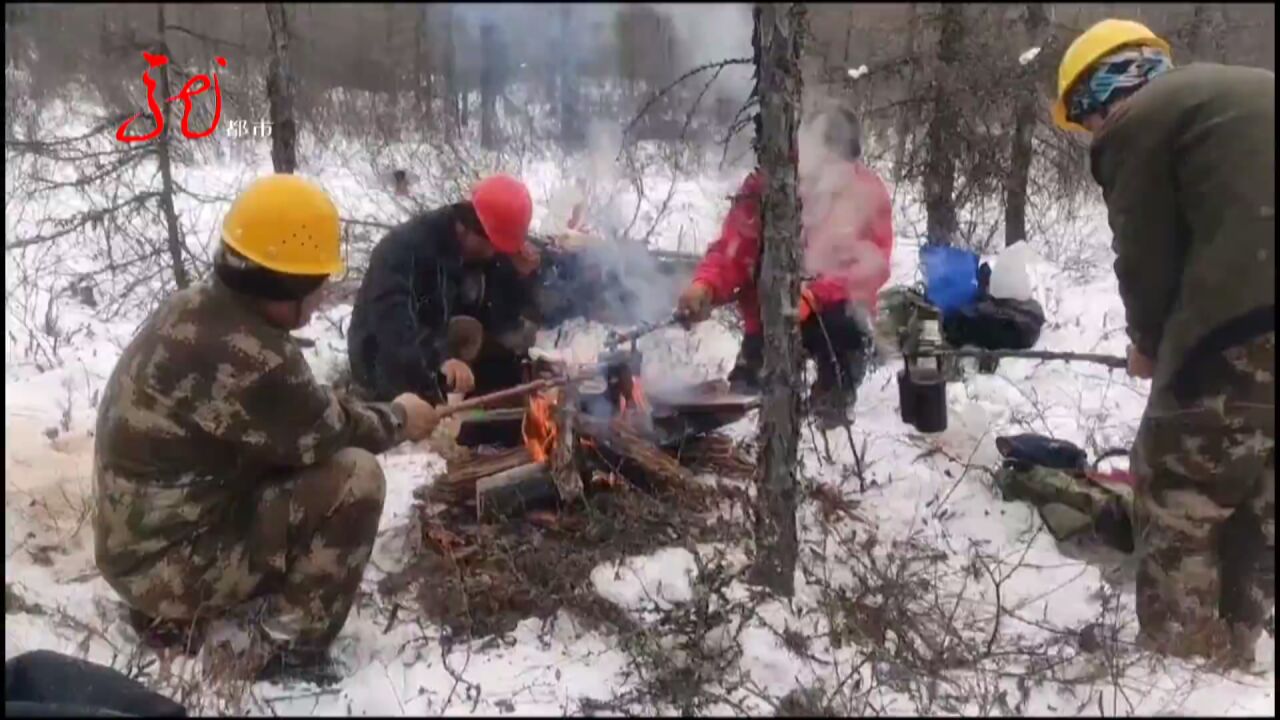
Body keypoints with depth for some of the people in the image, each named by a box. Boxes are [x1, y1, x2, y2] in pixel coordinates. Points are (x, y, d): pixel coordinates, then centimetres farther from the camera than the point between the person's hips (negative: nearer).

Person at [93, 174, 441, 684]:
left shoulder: (195, 308, 1)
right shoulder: (246, 358, -29)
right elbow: (327, 433, -14)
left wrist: (375, 413, 4)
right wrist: (397, 420, 3)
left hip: (137, 542, 9)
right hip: (173, 564, -9)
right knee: (355, 475, -17)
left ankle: (164, 605, 19)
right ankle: (293, 644, -2)